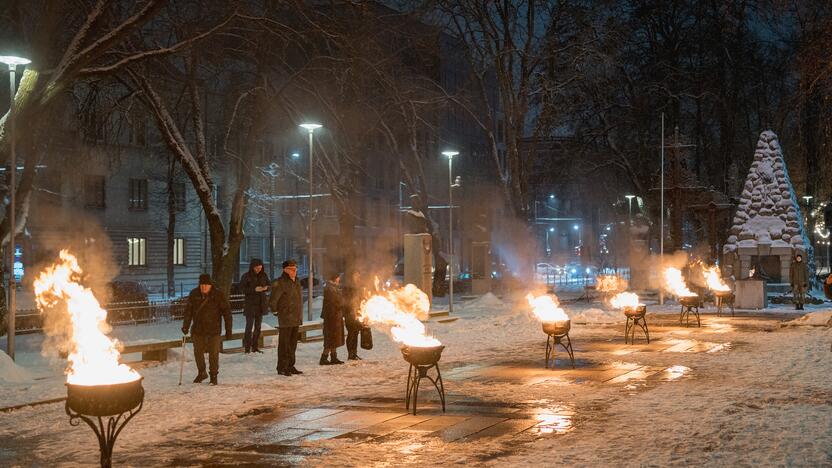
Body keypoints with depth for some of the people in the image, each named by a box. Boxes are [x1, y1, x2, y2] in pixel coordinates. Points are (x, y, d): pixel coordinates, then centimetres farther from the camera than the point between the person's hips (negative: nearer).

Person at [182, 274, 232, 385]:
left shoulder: (218, 295, -9)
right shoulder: (194, 294, -2)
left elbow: (227, 312, -6)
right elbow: (188, 311, 3)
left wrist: (228, 330, -8)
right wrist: (186, 326, -6)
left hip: (214, 330, -3)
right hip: (198, 329, 3)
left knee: (213, 353, -2)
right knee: (198, 352, 10)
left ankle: (213, 376, 11)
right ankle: (201, 373, 31)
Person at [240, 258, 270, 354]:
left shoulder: (264, 275, 4)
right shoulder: (246, 276, -9)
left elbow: (269, 285, 13)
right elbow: (242, 289, -12)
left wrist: (266, 288, -11)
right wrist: (254, 289, -23)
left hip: (261, 304, 5)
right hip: (250, 304, -5)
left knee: (258, 326, 9)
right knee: (249, 326, -8)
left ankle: (255, 347, 17)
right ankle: (247, 348, -2)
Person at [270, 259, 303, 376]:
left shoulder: (296, 282, 13)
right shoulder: (280, 283, -14)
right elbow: (272, 300, -18)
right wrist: (275, 311, -7)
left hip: (296, 319, 8)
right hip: (285, 319, -8)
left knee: (293, 344, 14)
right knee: (284, 344, -4)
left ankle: (290, 366, 22)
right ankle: (282, 368, 2)